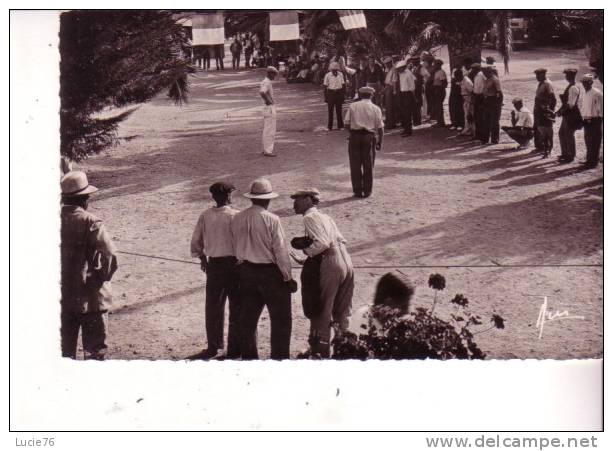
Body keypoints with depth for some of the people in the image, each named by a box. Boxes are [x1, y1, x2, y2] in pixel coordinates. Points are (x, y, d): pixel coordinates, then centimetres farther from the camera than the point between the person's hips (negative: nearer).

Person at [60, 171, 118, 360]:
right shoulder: (89, 222, -16)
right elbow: (110, 255, -24)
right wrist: (103, 278, -9)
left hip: (60, 296, 5)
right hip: (89, 298, -5)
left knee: (65, 348, 17)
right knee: (95, 349, 6)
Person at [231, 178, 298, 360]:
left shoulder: (236, 219, -1)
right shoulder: (271, 220, -17)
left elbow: (236, 247, 6)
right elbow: (280, 251, -14)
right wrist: (288, 277, -6)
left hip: (245, 271, 6)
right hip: (270, 272, -5)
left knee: (248, 317, 15)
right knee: (281, 318, 5)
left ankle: (248, 356, 22)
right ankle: (279, 357, 6)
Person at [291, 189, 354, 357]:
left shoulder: (309, 217, -6)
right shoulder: (325, 217, 21)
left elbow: (322, 243, -19)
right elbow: (341, 240, 15)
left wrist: (307, 251, -2)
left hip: (331, 263, -8)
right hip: (347, 262, 8)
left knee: (322, 310, 3)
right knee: (342, 310, 17)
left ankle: (321, 349, 7)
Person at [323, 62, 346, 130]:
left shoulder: (340, 74, -1)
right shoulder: (328, 75, -6)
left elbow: (343, 85, 6)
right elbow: (325, 86, -1)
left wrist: (343, 95, 4)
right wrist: (325, 96, -4)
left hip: (339, 93, 1)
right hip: (330, 93, -1)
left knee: (339, 110, 6)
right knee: (330, 111, 3)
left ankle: (340, 126, 15)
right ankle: (329, 126, 11)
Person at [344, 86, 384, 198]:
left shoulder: (353, 106, 3)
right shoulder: (376, 109, 2)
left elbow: (346, 123, -2)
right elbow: (380, 127, 0)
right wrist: (380, 142, 8)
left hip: (354, 136, 0)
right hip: (369, 137, 0)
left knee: (355, 165, 7)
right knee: (368, 165, 9)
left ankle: (357, 190, 9)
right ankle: (367, 191, 12)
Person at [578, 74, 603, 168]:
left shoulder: (597, 94, -11)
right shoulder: (584, 95, 13)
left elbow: (600, 108, -11)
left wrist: (599, 118, -12)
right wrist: (582, 119, 12)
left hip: (595, 120, -7)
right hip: (586, 121, 7)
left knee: (594, 142, -4)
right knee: (588, 142, 11)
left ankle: (593, 161, -1)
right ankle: (589, 160, 19)